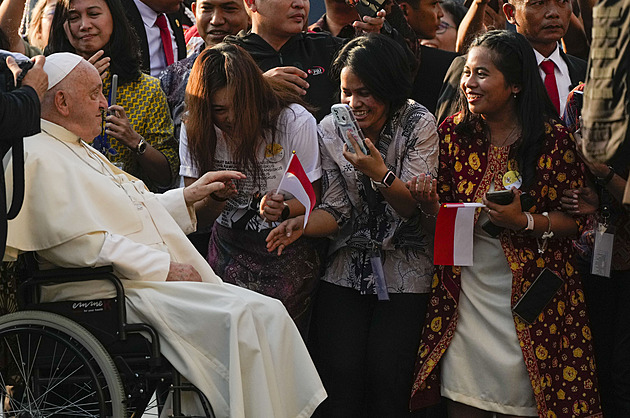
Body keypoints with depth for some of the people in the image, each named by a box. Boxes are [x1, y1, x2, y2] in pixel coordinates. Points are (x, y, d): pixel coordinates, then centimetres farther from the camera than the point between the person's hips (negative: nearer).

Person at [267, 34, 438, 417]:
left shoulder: (418, 124, -5)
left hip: (404, 271, -2)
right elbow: (337, 209, 0)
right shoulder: (331, 130, 3)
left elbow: (416, 207, -10)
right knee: (339, 374, -10)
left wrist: (380, 173, -27)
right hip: (347, 268, 2)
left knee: (386, 376, -13)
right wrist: (302, 225, -20)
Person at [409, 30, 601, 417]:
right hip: (464, 290, 2)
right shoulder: (454, 132, 2)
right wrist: (430, 200, -13)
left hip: (531, 294, -2)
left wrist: (525, 222, -21)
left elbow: (576, 219, -5)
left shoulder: (553, 139, -7)